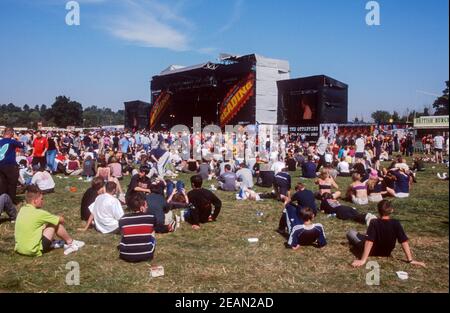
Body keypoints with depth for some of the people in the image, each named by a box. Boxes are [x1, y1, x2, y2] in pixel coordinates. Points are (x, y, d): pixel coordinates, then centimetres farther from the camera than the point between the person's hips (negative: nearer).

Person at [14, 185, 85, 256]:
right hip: (34, 251, -8)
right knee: (56, 224, 1)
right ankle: (71, 243, 18)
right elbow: (61, 219, -7)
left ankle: (51, 243, 28)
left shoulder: (22, 210, 3)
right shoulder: (38, 213, -18)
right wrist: (62, 221, 20)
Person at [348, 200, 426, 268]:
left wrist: (363, 260, -37)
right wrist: (410, 260, -18)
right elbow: (404, 242, -23)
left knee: (351, 233, 7)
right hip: (387, 253, 4)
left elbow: (369, 241, -34)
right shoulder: (396, 224, -20)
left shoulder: (374, 223, -27)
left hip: (372, 252, -3)